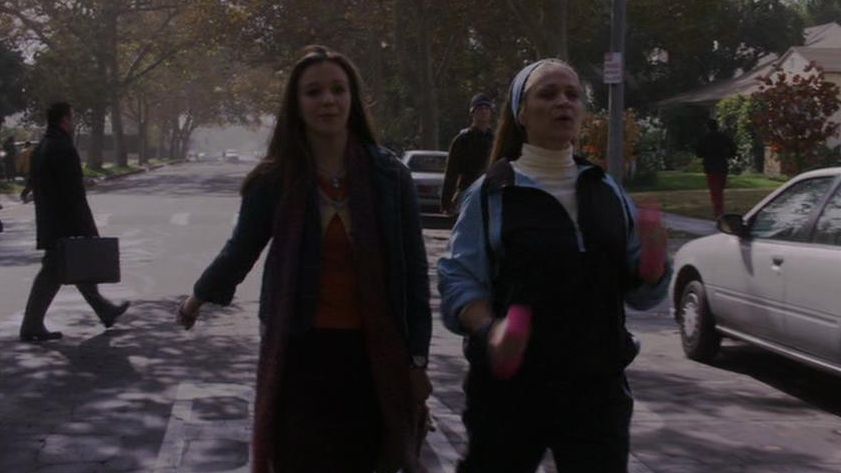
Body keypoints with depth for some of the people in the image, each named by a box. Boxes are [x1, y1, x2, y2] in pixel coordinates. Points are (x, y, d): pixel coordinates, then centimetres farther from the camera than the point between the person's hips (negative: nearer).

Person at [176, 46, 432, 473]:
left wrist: (417, 358, 1)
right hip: (300, 353, 0)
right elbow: (241, 249, 13)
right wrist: (198, 297, 28)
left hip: (371, 355, 1)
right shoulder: (275, 180, -3)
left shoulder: (390, 175, -2)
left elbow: (413, 269, 1)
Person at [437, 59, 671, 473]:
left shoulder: (607, 192, 9)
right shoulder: (491, 194, -3)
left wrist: (653, 261, -10)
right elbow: (460, 280, -9)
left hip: (596, 387, 3)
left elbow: (639, 292, 11)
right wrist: (488, 330, -28)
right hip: (512, 385, -3)